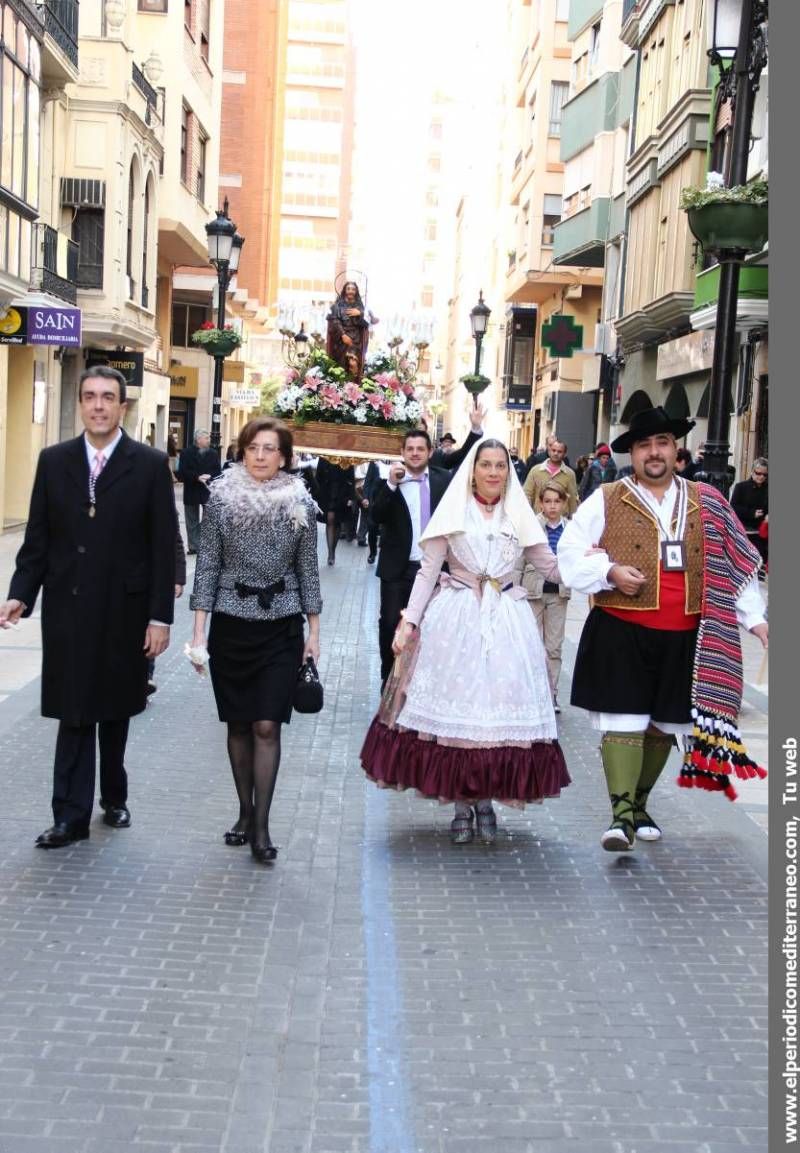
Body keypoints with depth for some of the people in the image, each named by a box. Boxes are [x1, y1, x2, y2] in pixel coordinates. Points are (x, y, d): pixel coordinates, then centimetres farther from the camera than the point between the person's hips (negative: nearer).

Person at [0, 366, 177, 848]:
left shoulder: (151, 464, -4)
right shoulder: (54, 460, 3)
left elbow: (164, 546, -5)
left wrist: (160, 615, -8)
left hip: (124, 610, -1)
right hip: (67, 608, 1)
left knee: (115, 709, 14)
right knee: (74, 712, 2)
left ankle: (113, 796, 32)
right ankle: (72, 815, 6)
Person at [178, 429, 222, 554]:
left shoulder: (213, 453, 4)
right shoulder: (187, 453, -3)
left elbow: (218, 472, -1)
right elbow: (182, 473, -10)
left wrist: (209, 478, -20)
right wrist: (197, 477, -21)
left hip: (209, 491, 1)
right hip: (192, 492, -1)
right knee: (192, 522, 8)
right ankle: (193, 547, 14)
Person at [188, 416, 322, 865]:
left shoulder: (301, 504, -2)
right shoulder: (222, 498, -3)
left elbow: (308, 570, 4)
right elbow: (208, 565, 0)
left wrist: (314, 632, 4)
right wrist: (199, 630, -2)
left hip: (281, 626, -1)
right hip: (231, 624, 1)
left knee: (267, 726, -6)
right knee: (239, 724, 9)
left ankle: (261, 826, -1)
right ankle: (246, 812, 24)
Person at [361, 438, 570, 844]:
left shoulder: (519, 517, 9)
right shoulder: (453, 513, 2)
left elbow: (552, 567, 11)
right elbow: (427, 572, 2)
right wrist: (409, 620, -6)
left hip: (506, 622, 2)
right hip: (456, 620, -2)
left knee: (501, 707, 0)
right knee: (455, 706, -1)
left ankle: (486, 800, 13)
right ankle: (462, 805, 10)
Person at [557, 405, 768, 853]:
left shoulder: (707, 504, 8)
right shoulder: (606, 501, 1)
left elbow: (735, 563, 9)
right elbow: (571, 554, 0)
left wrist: (755, 617, 3)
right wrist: (611, 573, -15)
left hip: (683, 638, 3)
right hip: (621, 634, -3)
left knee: (664, 724, 13)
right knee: (623, 721, -7)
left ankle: (640, 805, 29)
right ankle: (621, 815, -8)